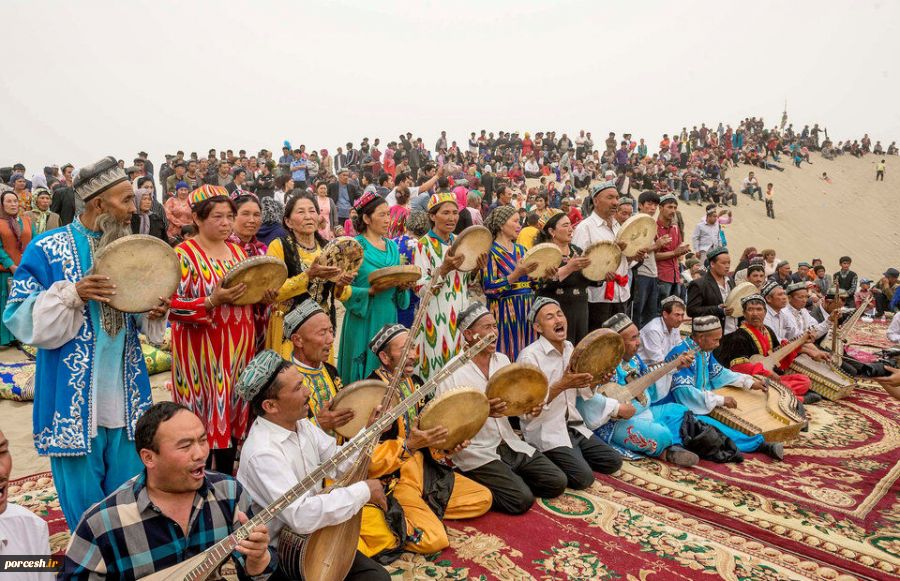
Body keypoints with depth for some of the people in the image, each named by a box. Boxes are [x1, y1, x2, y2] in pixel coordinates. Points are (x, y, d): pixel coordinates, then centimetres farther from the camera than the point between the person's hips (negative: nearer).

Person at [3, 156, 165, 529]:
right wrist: (71, 295, -23)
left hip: (126, 394, 5)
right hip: (74, 396, -4)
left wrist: (153, 312, -8)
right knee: (84, 504, 8)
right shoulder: (47, 249, -8)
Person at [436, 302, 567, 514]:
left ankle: (507, 478, 15)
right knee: (522, 499, -20)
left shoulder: (503, 360, 8)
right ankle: (472, 482, 2)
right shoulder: (453, 372, -14)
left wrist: (530, 406, -6)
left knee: (557, 482, -2)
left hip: (509, 444, 7)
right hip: (476, 451, -7)